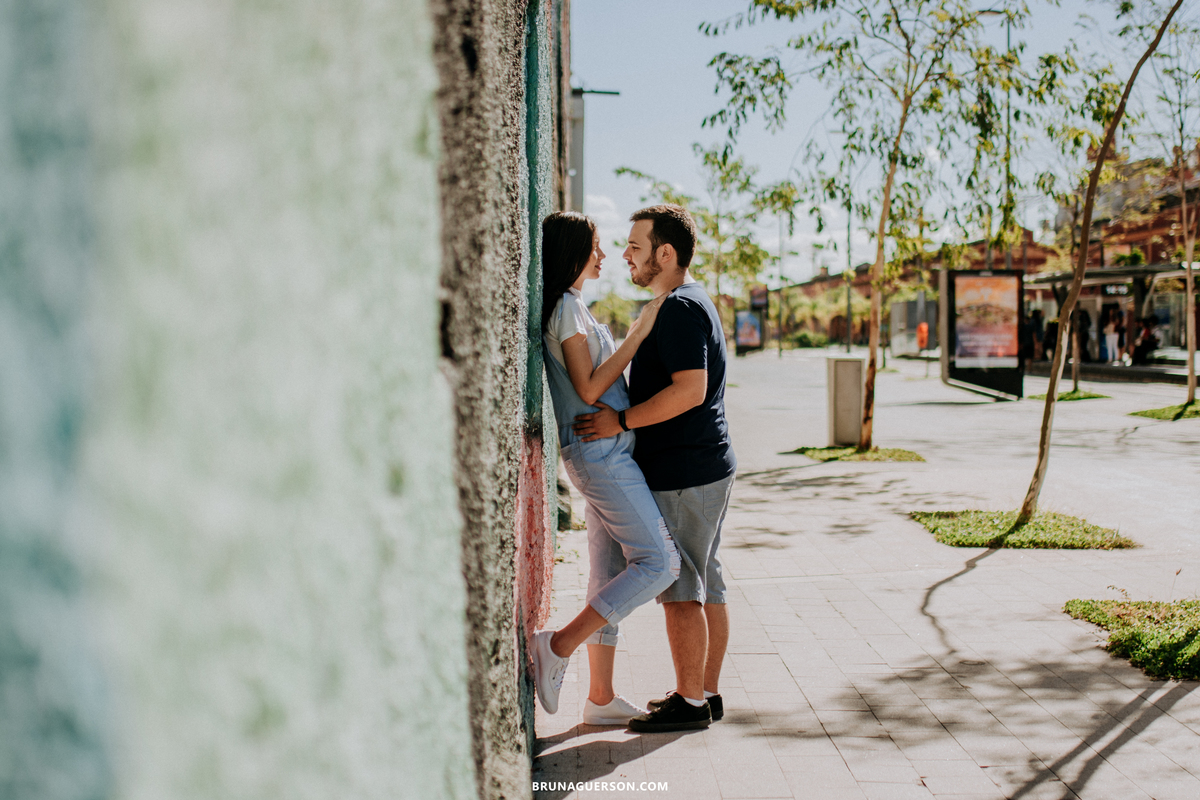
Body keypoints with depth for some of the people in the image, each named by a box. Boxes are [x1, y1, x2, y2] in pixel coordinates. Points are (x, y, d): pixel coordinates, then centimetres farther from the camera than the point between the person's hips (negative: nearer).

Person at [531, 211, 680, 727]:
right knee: (659, 562, -12)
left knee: (610, 576, 9)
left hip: (603, 457, 10)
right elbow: (589, 388, -17)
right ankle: (558, 647, -10)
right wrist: (639, 332, -14)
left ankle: (601, 699, 13)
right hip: (602, 454, -10)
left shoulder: (569, 306, 20)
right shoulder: (568, 306, -10)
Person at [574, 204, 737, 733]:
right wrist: (625, 420, 19)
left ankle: (689, 701, 4)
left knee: (680, 588, -3)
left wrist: (622, 421, -21)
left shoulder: (679, 309, -16)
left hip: (683, 472, -11)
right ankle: (706, 691, 22)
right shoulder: (691, 302, 17)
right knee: (706, 585, 14)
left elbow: (691, 389, -27)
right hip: (707, 466, 11)